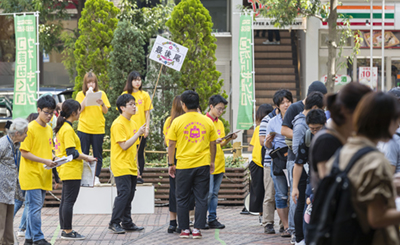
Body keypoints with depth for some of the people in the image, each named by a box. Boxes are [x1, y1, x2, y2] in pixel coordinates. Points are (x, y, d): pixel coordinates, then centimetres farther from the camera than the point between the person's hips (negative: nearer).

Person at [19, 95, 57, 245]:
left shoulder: (49, 129, 14)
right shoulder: (30, 128, -10)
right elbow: (24, 152, -13)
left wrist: (53, 159, 3)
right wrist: (44, 161, -18)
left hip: (43, 175, 7)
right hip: (31, 174, -7)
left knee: (36, 207, 9)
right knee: (35, 206, -8)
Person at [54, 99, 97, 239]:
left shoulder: (61, 128, 14)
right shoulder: (68, 129, -17)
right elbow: (71, 153, -21)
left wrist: (83, 156, 14)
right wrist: (87, 158, -10)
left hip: (65, 170, 10)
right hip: (72, 171, -10)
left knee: (65, 201, 13)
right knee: (69, 201, -6)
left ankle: (64, 229, 19)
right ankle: (67, 231, -3)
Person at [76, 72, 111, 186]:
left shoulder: (101, 94, 6)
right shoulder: (81, 94, 5)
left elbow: (106, 111, 4)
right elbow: (79, 109, -8)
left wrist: (102, 104, -15)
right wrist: (87, 96, -14)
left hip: (98, 128, 1)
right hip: (84, 128, -1)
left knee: (98, 154, 2)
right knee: (83, 154, 1)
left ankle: (96, 177, 6)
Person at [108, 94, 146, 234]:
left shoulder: (133, 123, 15)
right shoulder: (118, 124, -12)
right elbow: (124, 145, -19)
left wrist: (136, 166, 19)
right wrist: (138, 134, -18)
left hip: (131, 167, 8)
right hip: (121, 166, -8)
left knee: (129, 195, 8)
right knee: (124, 193, -14)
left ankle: (127, 223, 13)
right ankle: (114, 223, -8)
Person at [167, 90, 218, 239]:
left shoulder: (177, 122, -3)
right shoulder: (207, 121, 2)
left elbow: (171, 145, -1)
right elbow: (213, 144, 7)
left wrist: (171, 164, 8)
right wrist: (212, 162, 19)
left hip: (183, 165, -1)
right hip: (203, 165, 1)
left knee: (182, 199, 9)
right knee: (201, 198, 6)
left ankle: (185, 229, 10)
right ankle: (197, 229, 3)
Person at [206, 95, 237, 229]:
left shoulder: (220, 123, 16)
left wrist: (229, 139, 0)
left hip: (219, 163, 7)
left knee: (215, 193, 7)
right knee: (208, 192, -9)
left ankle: (212, 219, 9)